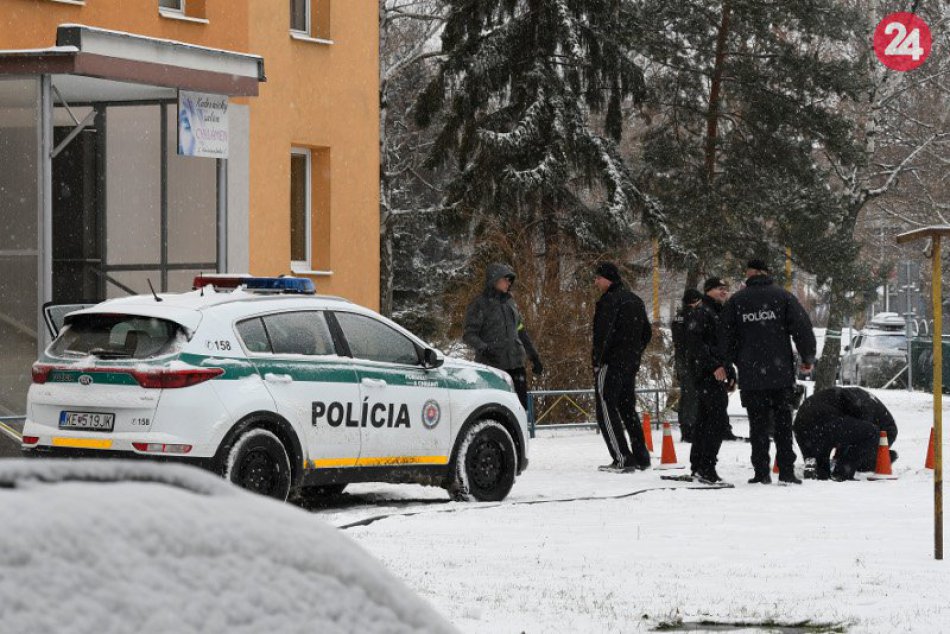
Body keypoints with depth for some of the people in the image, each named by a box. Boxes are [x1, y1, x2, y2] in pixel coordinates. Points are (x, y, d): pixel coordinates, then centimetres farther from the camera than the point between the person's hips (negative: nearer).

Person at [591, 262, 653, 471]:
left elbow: (603, 333, -22)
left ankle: (622, 459, -13)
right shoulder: (635, 300, 15)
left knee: (606, 410, -5)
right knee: (627, 409, 19)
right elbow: (646, 333, 22)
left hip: (611, 364, -9)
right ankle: (641, 456, 18)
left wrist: (597, 359, -15)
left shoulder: (609, 300, -14)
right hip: (631, 364, 9)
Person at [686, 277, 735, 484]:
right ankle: (706, 468, -19)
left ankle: (698, 467, 17)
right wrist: (714, 366, -25)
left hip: (717, 375, 10)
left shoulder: (721, 314, 23)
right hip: (706, 374, -10)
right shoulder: (702, 313, -8)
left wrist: (730, 372, 21)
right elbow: (696, 343, -20)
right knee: (719, 419, -16)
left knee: (705, 420, 12)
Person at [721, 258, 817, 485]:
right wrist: (808, 358, 9)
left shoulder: (736, 301, 4)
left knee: (758, 424, 4)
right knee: (783, 423, 4)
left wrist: (733, 363, 23)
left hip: (750, 376, 0)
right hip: (781, 373, 0)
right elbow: (802, 327, -3)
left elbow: (726, 337, 9)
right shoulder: (783, 297, 1)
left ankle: (761, 472, 0)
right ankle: (786, 471, 0)